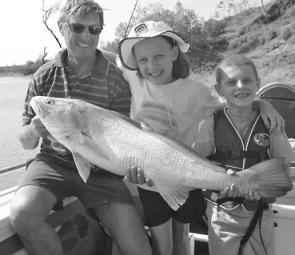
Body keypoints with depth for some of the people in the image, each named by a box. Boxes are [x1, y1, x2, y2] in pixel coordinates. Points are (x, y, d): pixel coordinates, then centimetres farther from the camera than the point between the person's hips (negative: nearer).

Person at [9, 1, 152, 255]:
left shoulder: (116, 80, -5)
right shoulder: (45, 76, 0)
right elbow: (26, 143, 3)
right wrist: (34, 131, -21)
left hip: (100, 170, 0)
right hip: (53, 162, 1)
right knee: (22, 213, -31)